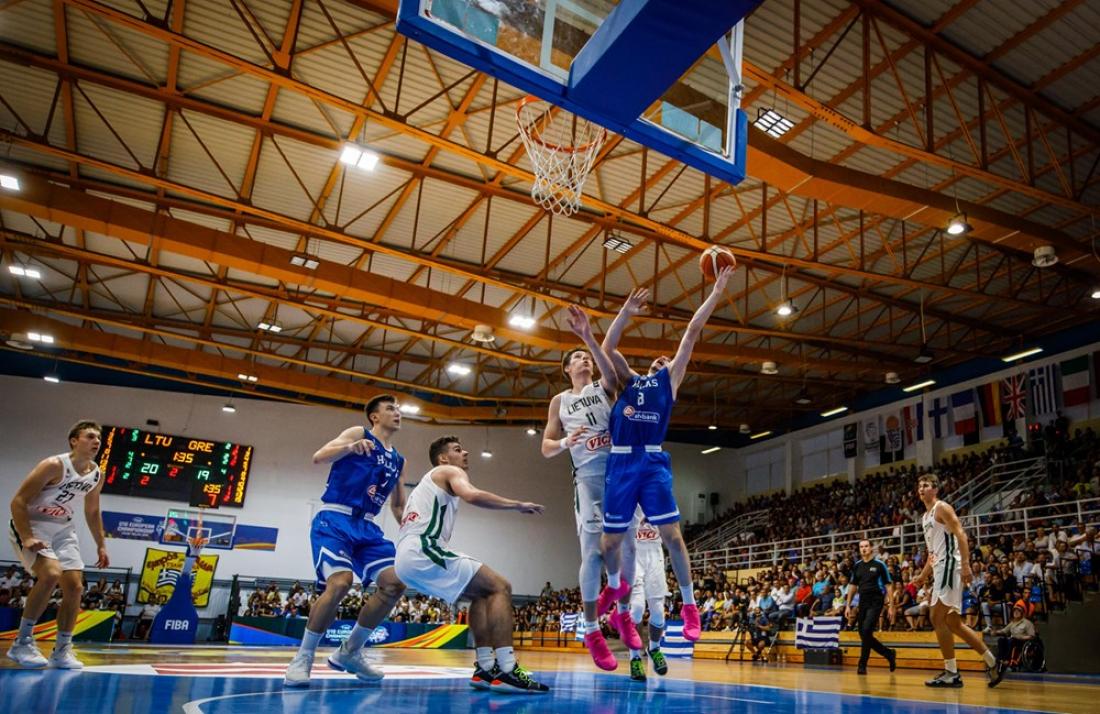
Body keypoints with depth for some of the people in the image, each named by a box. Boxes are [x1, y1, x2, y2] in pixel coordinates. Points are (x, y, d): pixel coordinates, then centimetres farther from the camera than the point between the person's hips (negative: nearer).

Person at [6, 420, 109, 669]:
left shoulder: (97, 476, -1)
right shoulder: (54, 465, -22)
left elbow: (92, 512, 14)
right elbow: (18, 502, -21)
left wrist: (101, 546, 12)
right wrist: (27, 538, -31)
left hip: (63, 529, 7)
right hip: (32, 526, -7)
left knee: (75, 586, -1)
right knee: (51, 574, -28)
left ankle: (62, 650, 10)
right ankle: (22, 643, -13)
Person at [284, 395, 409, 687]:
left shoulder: (398, 460, 20)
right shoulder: (358, 433, 2)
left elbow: (398, 506, 27)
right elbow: (318, 457, -12)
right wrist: (350, 447, -31)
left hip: (367, 526, 7)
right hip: (335, 519, -7)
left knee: (395, 583, -10)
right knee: (340, 582, -26)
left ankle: (350, 652, 7)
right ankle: (303, 657, -5)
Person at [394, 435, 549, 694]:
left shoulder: (428, 482, 34)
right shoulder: (451, 471, 6)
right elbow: (472, 495, -17)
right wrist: (518, 505, -10)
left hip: (407, 557, 9)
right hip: (423, 551, -9)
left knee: (481, 593, 20)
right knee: (500, 587, -8)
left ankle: (486, 668, 10)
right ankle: (506, 671, -19)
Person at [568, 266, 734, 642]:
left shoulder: (670, 379, 16)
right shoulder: (626, 380, 21)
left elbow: (692, 332, 13)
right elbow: (608, 349, 8)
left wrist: (716, 292, 9)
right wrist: (625, 313, -2)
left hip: (653, 462, -2)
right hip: (620, 462, 2)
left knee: (671, 534, -7)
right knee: (610, 540, 8)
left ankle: (689, 605, 8)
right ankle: (615, 585, 37)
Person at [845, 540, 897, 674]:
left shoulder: (879, 565, -3)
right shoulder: (857, 566, 10)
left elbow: (888, 586, -1)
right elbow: (853, 586, 16)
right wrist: (848, 605, 11)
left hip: (876, 603, -5)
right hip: (863, 603, 6)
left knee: (866, 631, -18)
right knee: (863, 634, 5)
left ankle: (862, 665, -6)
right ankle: (889, 654, 26)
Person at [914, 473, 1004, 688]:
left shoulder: (942, 508, -6)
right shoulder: (925, 517, 21)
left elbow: (960, 534, -17)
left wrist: (965, 564, -28)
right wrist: (923, 575, 25)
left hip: (950, 565, -10)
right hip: (940, 568, 10)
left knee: (938, 618, -12)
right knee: (953, 623, 10)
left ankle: (951, 673, -7)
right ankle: (992, 663, 18)